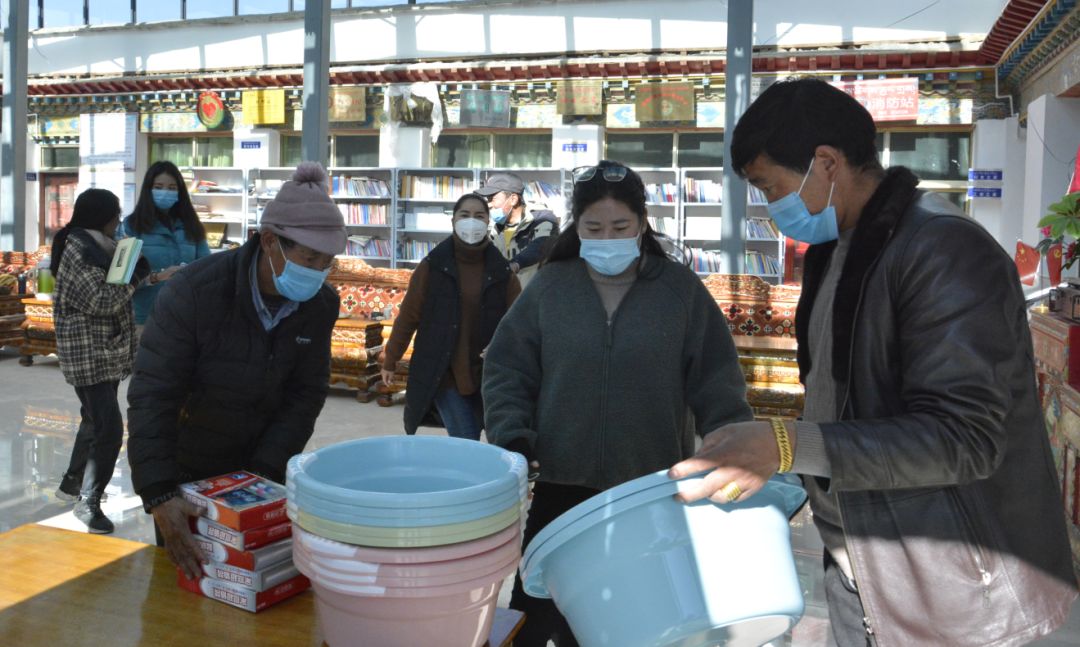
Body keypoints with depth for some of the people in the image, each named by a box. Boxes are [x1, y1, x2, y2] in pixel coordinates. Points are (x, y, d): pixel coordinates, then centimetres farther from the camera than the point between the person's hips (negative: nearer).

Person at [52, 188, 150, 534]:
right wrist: (137, 273, -13)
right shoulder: (77, 250, -16)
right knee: (109, 429, -14)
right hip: (89, 355, -10)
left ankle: (72, 482, 39)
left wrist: (134, 271, 3)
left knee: (96, 421, 22)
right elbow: (102, 300, -22)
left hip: (106, 352, 10)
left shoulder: (94, 246, 13)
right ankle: (88, 502, -4)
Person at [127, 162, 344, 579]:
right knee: (182, 577, 11)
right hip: (187, 473, -3)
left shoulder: (320, 304, -13)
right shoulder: (193, 291, -26)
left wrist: (264, 472, -19)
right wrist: (158, 496, -32)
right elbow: (151, 397, -26)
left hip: (262, 469, 3)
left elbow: (307, 393, -9)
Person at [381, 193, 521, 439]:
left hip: (487, 376, 3)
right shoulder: (433, 265, -4)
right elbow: (408, 316, 1)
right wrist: (390, 361, 6)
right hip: (442, 374, -3)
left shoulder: (501, 271, 2)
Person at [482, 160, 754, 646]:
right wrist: (513, 438, -12)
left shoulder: (680, 289, -1)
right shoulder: (549, 287, 0)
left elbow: (715, 382, -1)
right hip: (561, 487, 1)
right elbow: (506, 370, 2)